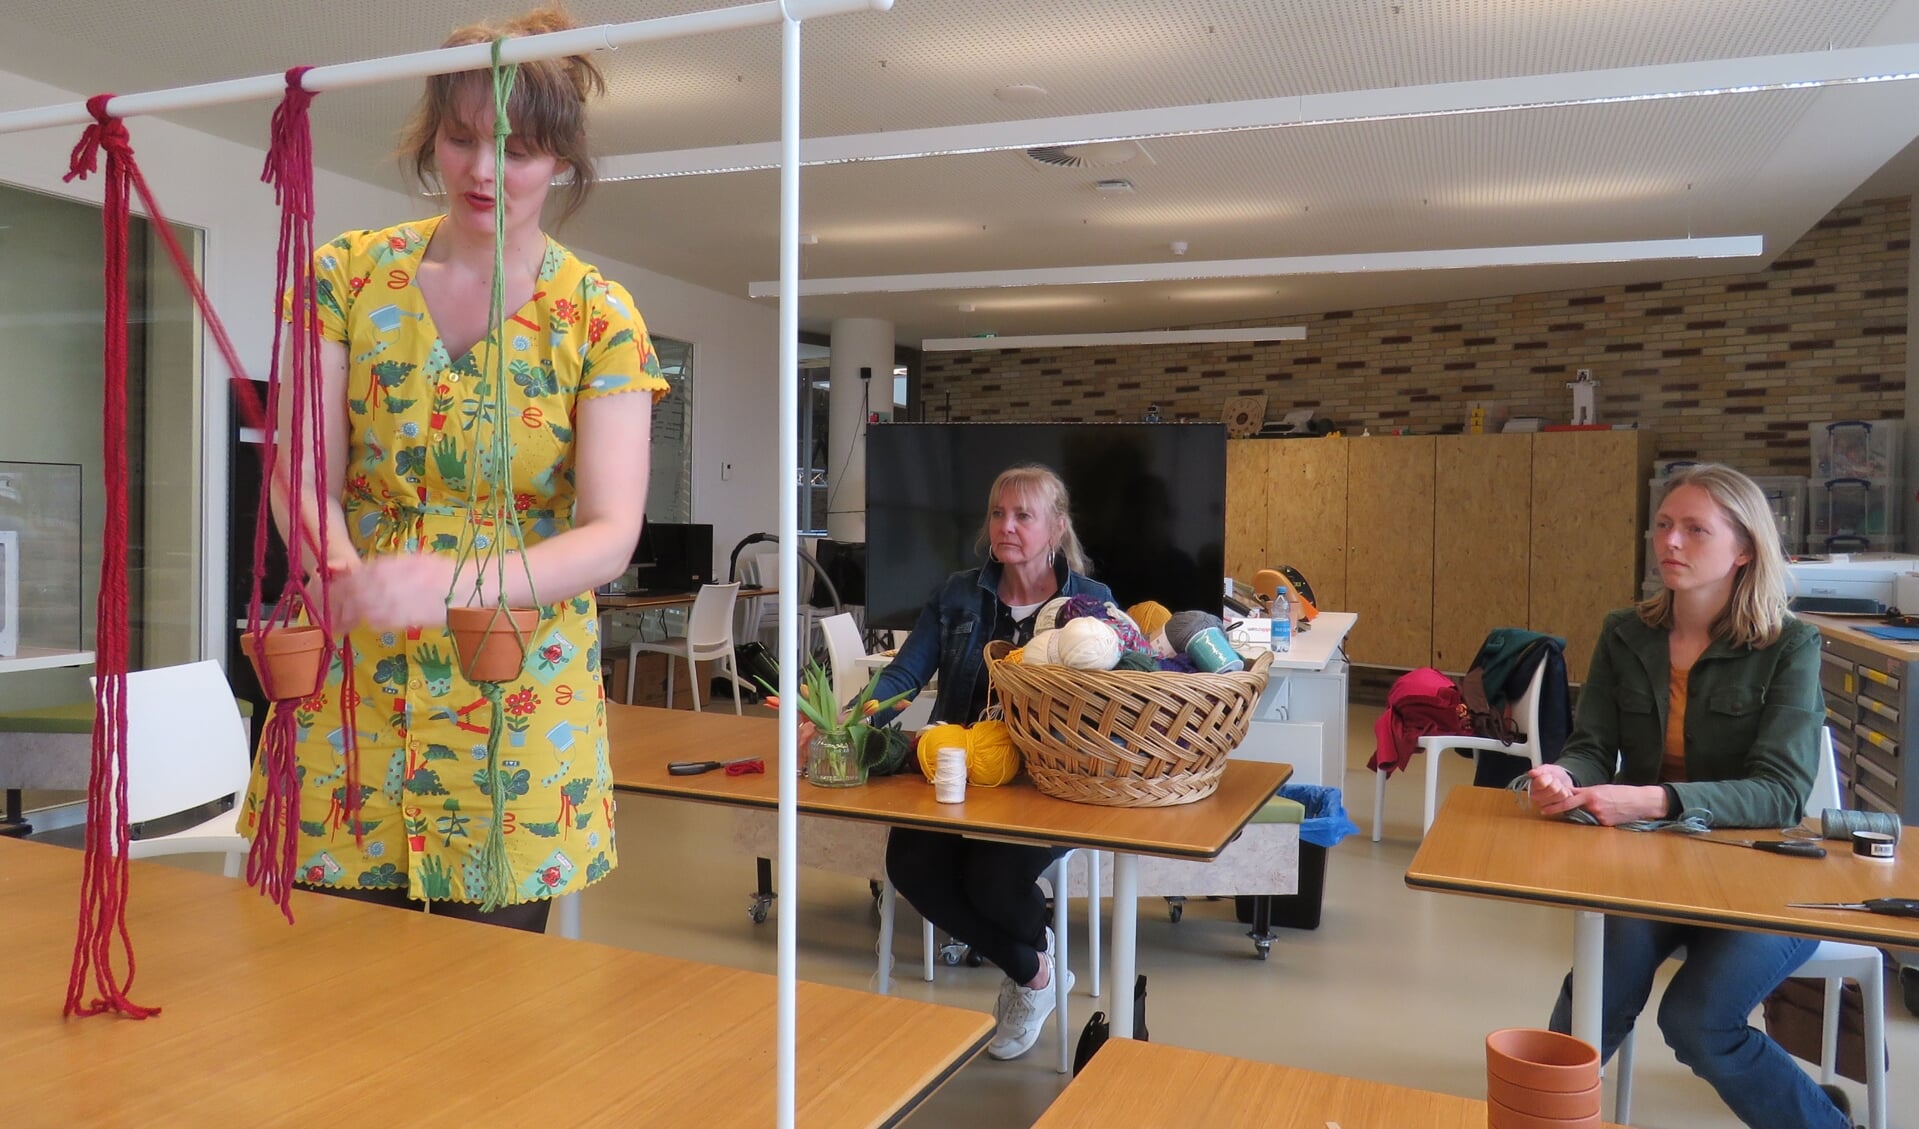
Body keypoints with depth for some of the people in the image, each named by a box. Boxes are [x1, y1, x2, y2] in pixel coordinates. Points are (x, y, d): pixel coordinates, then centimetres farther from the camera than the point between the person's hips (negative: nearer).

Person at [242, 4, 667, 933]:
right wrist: (345, 573, -27)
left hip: (518, 698, -1)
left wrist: (460, 582, -30)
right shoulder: (348, 275, 2)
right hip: (351, 685, 1)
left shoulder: (600, 319, -4)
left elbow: (610, 537, -13)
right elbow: (305, 474, -5)